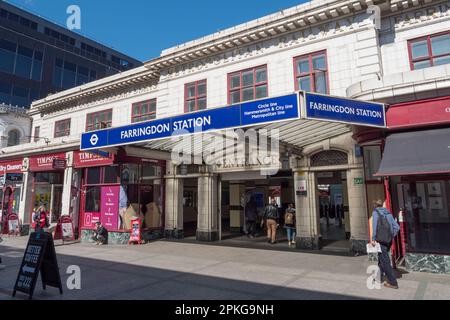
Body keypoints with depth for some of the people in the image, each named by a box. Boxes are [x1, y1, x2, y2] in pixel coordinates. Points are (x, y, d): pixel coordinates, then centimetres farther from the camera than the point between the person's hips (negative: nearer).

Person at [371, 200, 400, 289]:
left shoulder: (375, 212, -2)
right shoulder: (388, 213, 15)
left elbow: (374, 226, -13)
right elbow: (397, 227, 10)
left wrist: (373, 239, -12)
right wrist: (391, 237, 14)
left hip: (381, 239, -7)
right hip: (389, 240, 7)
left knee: (385, 261, 0)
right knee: (382, 258, 21)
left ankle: (393, 283, 2)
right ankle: (379, 276, 34)